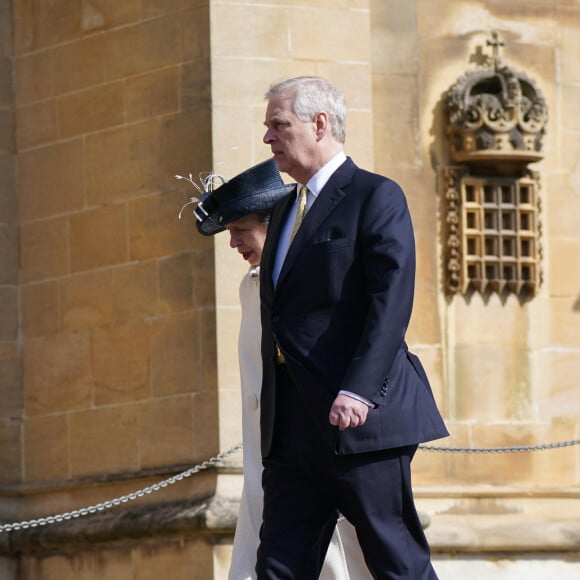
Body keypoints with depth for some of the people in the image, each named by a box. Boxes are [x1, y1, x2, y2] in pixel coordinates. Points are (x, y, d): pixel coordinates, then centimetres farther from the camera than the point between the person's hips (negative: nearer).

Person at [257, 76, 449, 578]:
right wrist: (273, 414, 17)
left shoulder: (377, 197, -4)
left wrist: (357, 391, -24)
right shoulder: (285, 211, 22)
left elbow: (393, 301, -14)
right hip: (292, 425, 8)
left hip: (360, 413, -8)